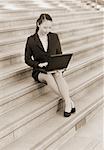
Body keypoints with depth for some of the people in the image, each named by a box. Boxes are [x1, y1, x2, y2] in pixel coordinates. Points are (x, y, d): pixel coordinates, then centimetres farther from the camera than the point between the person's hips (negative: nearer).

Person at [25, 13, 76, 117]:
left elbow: (60, 54, 11)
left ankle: (67, 103, -45)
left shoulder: (54, 37, 4)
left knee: (58, 75, -36)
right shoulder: (31, 40, -3)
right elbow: (27, 59, 1)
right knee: (48, 76, -37)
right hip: (39, 71, -1)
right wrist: (39, 64, -19)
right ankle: (69, 100, -37)